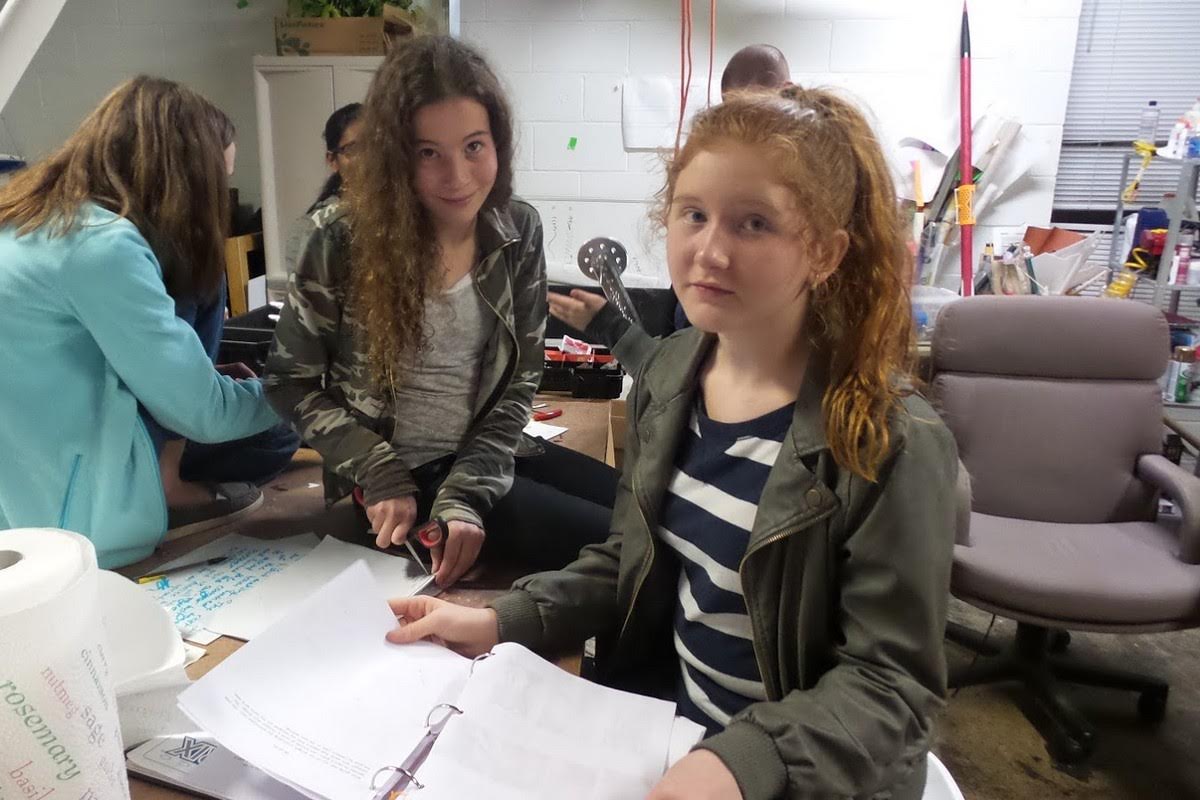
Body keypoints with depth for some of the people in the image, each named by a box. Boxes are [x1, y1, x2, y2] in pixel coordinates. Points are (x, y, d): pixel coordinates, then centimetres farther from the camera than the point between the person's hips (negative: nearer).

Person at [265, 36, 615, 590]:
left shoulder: (519, 230, -4)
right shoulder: (345, 238, -14)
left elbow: (519, 384, -4)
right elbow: (289, 380, -5)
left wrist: (464, 497, -17)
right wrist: (380, 478, -15)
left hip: (490, 454, 5)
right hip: (400, 470, -4)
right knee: (615, 545, -17)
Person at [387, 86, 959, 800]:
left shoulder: (890, 443, -23)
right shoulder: (671, 372, -5)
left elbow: (892, 680, -17)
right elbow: (635, 561, 5)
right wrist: (503, 622, -5)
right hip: (661, 721, 5)